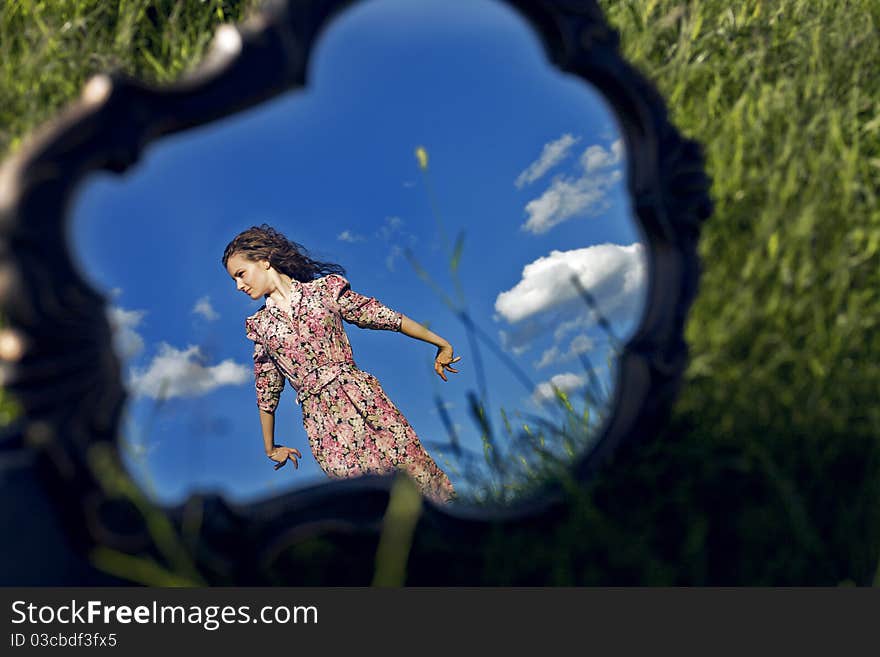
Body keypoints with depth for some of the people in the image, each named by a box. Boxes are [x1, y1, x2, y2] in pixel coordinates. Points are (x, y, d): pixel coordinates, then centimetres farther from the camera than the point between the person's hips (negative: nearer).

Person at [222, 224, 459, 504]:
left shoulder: (325, 289, 7)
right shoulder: (259, 325, 14)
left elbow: (386, 318, 9)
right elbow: (266, 392, 22)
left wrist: (442, 344, 12)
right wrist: (270, 449, 28)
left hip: (363, 400, -1)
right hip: (321, 420, 1)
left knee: (421, 475, -9)